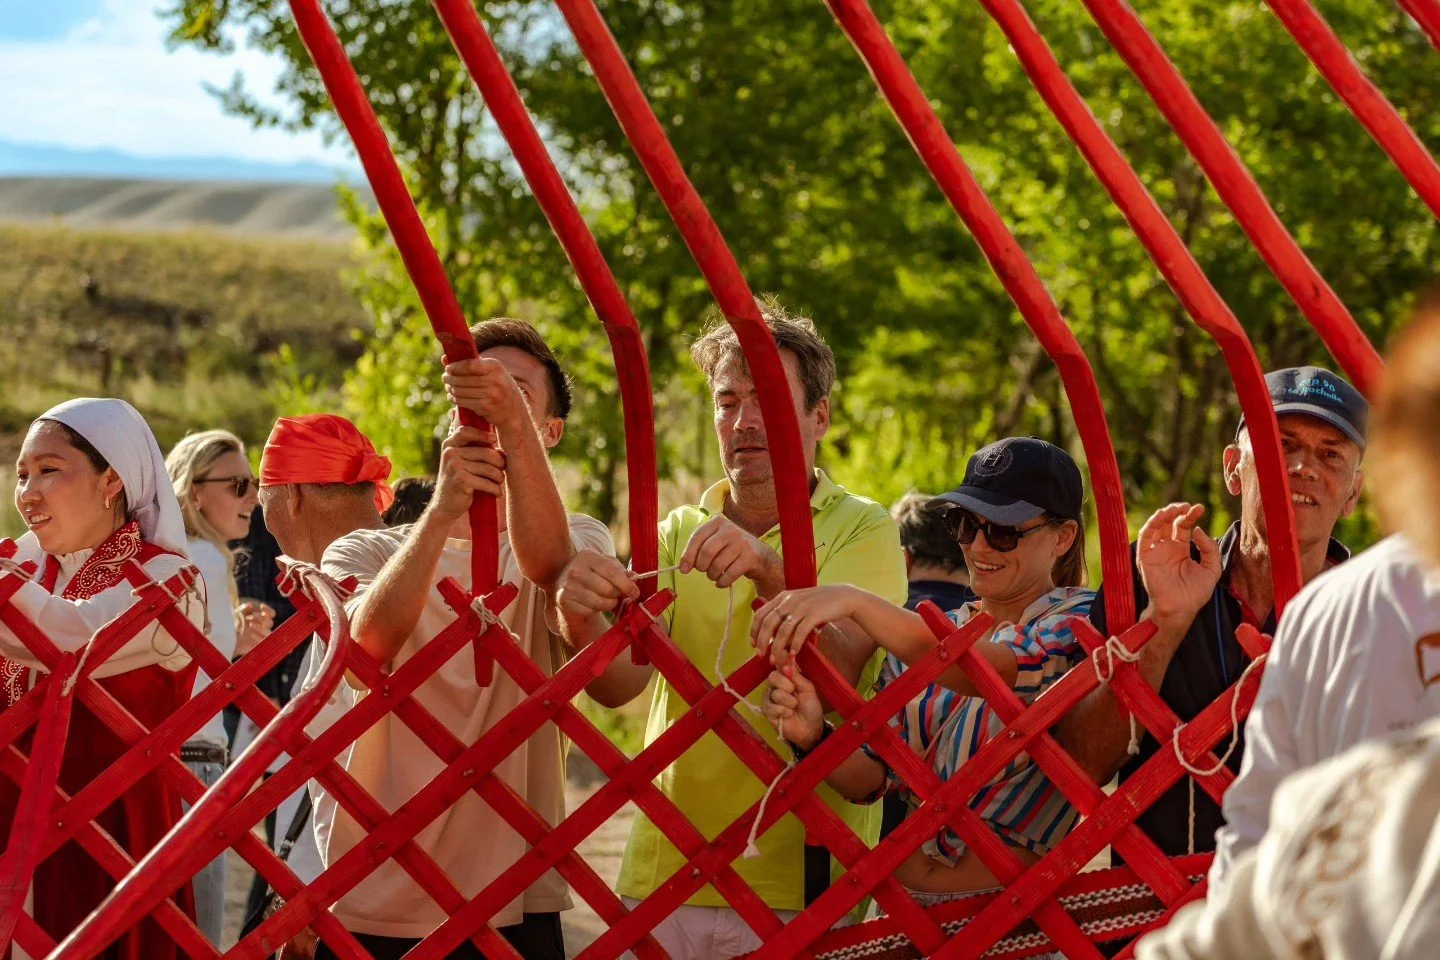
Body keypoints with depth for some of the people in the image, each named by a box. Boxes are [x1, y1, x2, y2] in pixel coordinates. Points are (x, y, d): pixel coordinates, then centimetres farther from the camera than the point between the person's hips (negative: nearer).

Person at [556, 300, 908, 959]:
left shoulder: (862, 529, 0)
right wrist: (585, 623, -28)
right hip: (662, 876, 3)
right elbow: (623, 679, -6)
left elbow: (838, 671, -19)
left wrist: (769, 572, -34)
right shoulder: (681, 532, 11)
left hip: (799, 888, -3)